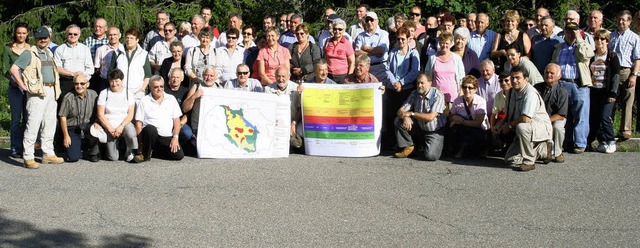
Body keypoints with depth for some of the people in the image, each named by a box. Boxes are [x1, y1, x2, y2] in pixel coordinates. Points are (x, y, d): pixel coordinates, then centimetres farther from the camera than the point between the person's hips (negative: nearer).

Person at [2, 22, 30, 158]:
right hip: (15, 87, -2)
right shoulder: (8, 49, 4)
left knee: (28, 118, 4)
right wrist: (13, 80, -15)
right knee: (16, 119, 0)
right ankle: (15, 149, 5)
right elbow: (4, 69, 1)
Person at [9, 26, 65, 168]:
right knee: (33, 124, -9)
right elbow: (13, 69, -12)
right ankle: (28, 158, -6)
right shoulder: (29, 53, -6)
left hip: (51, 91, 8)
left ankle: (48, 154, 21)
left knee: (49, 124, 12)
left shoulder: (49, 53, 17)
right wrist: (23, 86, -13)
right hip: (37, 93, -8)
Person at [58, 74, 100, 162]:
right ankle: (79, 147, 22)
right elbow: (63, 117, -3)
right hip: (72, 129, -2)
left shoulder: (93, 95, -2)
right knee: (73, 158, -17)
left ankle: (93, 153, -5)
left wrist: (96, 123, -15)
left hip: (87, 126, 2)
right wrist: (66, 136, -5)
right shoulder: (68, 98, -9)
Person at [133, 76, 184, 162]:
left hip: (168, 137, 3)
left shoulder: (171, 99, 11)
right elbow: (138, 123, 0)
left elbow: (176, 120, 9)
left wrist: (175, 137, -4)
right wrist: (142, 143, -10)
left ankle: (154, 151, 9)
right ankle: (145, 155, -12)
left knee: (179, 155, -17)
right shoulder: (144, 101, 4)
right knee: (150, 128, -37)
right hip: (151, 135, -3)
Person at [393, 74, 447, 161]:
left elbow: (430, 117, -28)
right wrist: (405, 117, -30)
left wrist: (411, 114, -24)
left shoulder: (438, 96, -19)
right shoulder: (414, 94, -2)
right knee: (398, 121, -14)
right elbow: (400, 111, -5)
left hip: (434, 131, -5)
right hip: (419, 127, 5)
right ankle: (409, 147, -1)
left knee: (431, 156, -22)